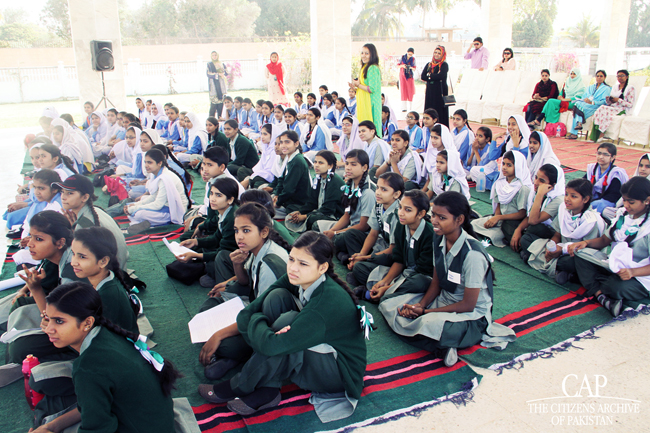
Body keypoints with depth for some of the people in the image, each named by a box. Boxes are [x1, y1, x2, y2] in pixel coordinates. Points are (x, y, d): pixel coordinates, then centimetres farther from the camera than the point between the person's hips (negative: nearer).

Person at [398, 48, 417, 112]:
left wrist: (411, 67, -18)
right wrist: (402, 66, -15)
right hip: (402, 75, 0)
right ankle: (404, 107, -4)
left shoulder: (413, 59, 2)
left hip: (410, 76, 0)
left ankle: (410, 107, 3)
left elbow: (414, 68, 4)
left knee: (410, 91, -3)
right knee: (403, 90, -4)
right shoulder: (402, 57, 2)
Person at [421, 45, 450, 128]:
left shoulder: (444, 65, -1)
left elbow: (440, 76, -18)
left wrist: (429, 76, -5)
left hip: (440, 91, -5)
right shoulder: (429, 65, 14)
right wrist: (434, 77, -10)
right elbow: (422, 76, 1)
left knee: (440, 111, -5)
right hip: (430, 91, 5)